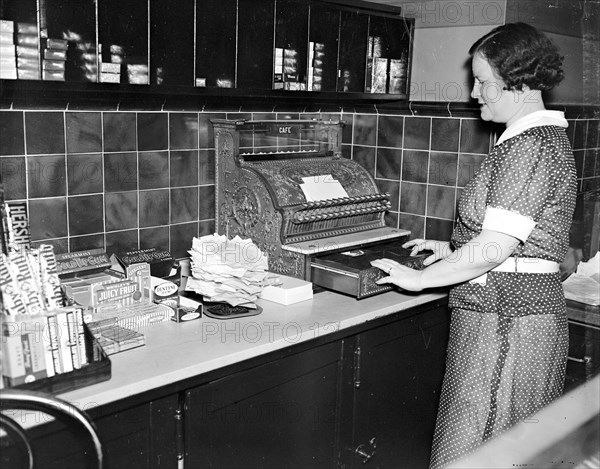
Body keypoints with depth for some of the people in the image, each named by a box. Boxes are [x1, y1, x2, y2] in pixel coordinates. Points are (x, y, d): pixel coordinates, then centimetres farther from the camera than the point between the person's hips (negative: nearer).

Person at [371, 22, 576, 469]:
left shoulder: (528, 147, -19)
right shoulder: (547, 136, 14)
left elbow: (493, 248, -24)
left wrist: (419, 278, -13)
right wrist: (455, 248, 18)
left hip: (505, 318, -10)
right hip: (533, 304, 10)